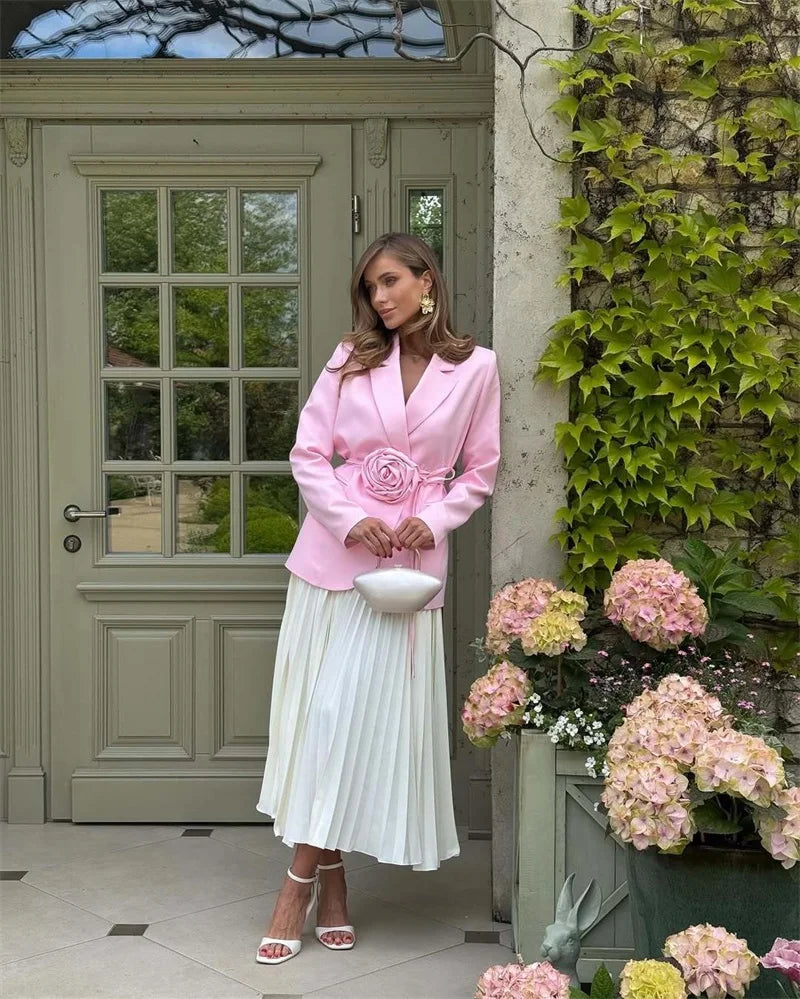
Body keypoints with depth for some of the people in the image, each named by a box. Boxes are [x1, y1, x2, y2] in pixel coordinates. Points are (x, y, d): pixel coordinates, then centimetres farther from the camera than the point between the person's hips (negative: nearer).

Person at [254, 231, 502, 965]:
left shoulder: (475, 367, 1)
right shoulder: (351, 360, 5)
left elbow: (480, 470, 5)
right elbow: (308, 454, 2)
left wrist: (434, 520, -11)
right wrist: (349, 520, -13)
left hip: (411, 562, -1)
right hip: (334, 553, 1)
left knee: (376, 713, -1)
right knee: (322, 711, 1)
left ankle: (302, 884, 10)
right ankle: (328, 883, 12)